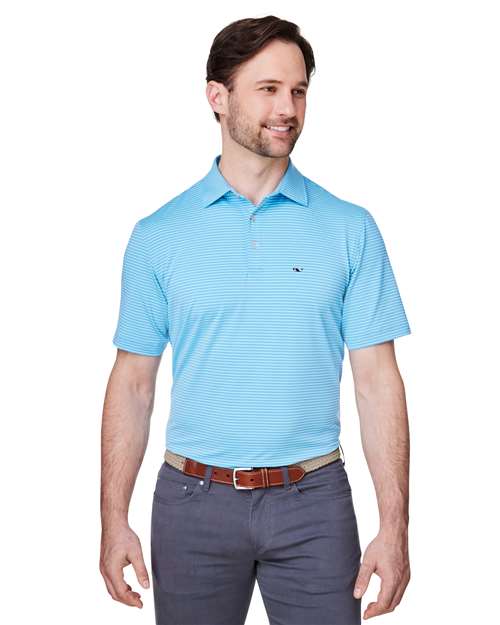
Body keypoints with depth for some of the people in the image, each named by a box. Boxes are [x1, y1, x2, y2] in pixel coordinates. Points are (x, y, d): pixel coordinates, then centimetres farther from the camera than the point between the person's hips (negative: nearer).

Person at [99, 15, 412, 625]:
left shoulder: (350, 229, 0)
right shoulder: (157, 236, 2)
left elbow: (377, 381, -2)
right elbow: (132, 383, 4)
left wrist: (394, 526, -7)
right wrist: (114, 519, -2)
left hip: (313, 502, 0)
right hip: (194, 500, 1)